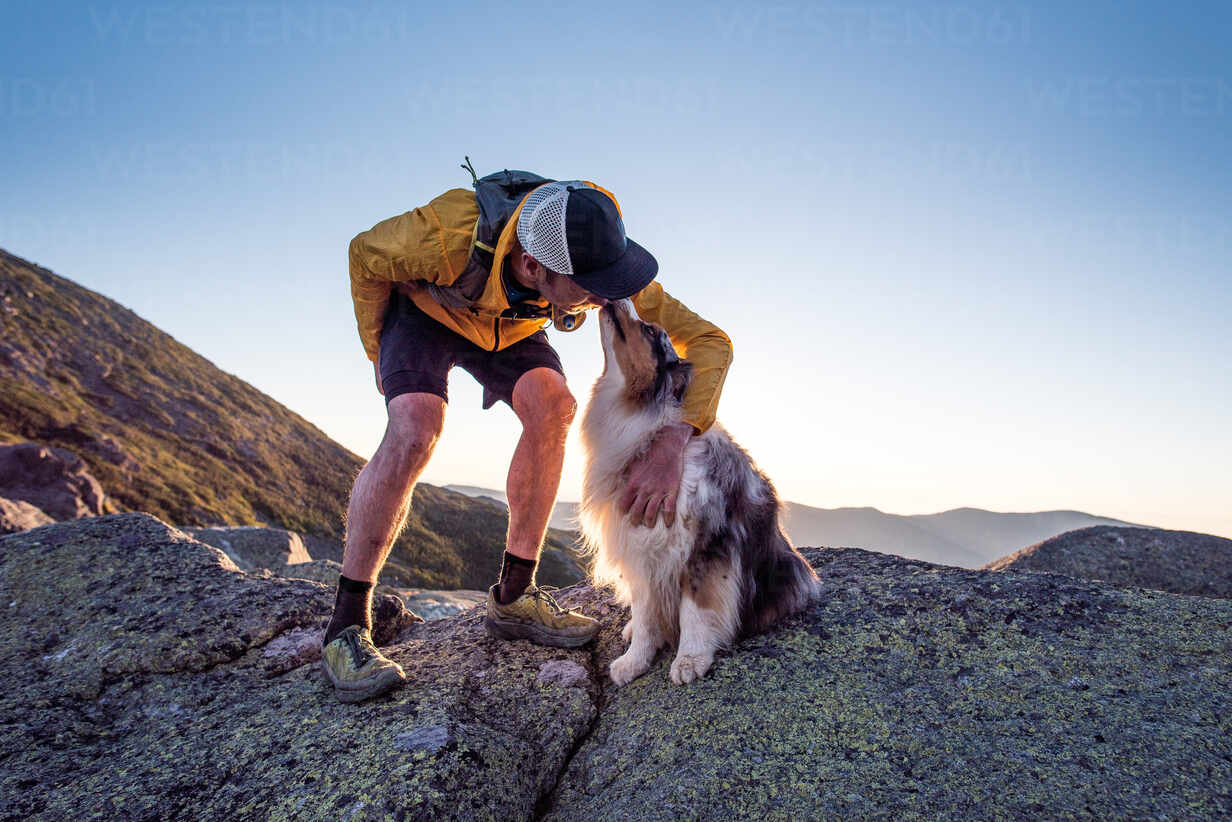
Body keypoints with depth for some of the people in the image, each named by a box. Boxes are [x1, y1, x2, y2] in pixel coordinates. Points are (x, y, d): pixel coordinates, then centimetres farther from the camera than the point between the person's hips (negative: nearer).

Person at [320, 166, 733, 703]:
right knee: (416, 424, -30)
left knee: (552, 406, -25)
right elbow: (365, 255, -18)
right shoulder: (445, 235, -42)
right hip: (425, 309, -3)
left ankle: (512, 598, -13)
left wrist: (672, 445, -46)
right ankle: (346, 626, -20)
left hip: (510, 328, 3)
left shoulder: (595, 261, -34)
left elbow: (709, 341, -32)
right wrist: (379, 355, -8)